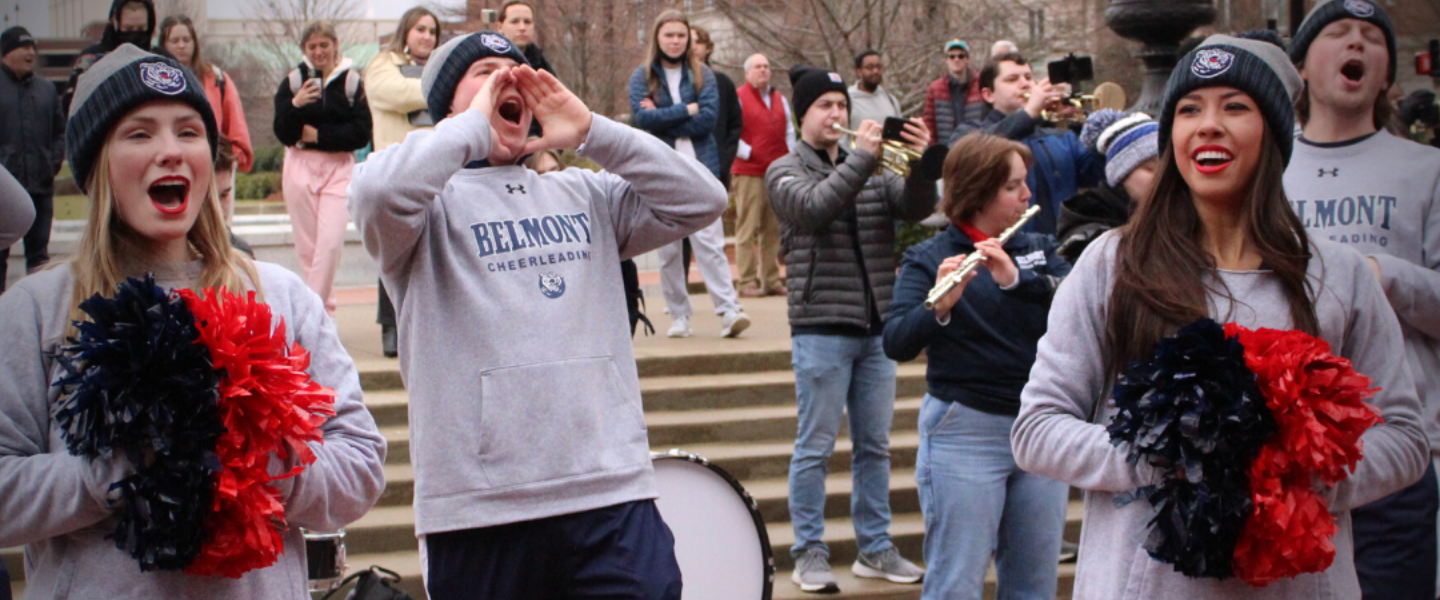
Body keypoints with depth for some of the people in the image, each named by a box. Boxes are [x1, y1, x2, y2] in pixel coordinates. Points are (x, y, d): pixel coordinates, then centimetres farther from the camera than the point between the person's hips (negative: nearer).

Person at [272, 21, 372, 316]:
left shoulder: (351, 81, 0)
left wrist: (318, 135, -10)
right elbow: (283, 133, -3)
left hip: (339, 169, -2)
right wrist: (295, 105, -20)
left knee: (330, 243, -13)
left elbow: (362, 133, -6)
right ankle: (324, 310, 16)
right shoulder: (293, 81, 4)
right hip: (300, 167, 2)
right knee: (307, 246, 4)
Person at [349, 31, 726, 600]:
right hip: (481, 505, -3)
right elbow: (379, 193, -20)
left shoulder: (584, 195, 17)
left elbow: (702, 199, 9)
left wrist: (590, 131, 5)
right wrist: (474, 124, -5)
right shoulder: (433, 202, 3)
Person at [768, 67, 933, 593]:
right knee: (816, 447, 0)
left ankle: (875, 548, 20)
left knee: (874, 445, 11)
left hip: (876, 326, 5)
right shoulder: (786, 171, 1)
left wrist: (921, 163, -19)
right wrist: (862, 157, -21)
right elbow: (813, 207, -20)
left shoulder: (874, 170, 14)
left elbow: (915, 208, -2)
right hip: (821, 328, -5)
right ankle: (809, 553, 8)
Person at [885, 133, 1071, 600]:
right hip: (966, 431, -5)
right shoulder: (929, 259, -3)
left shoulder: (1039, 249, 10)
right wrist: (939, 307, -35)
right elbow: (896, 343, -16)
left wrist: (1016, 279, -25)